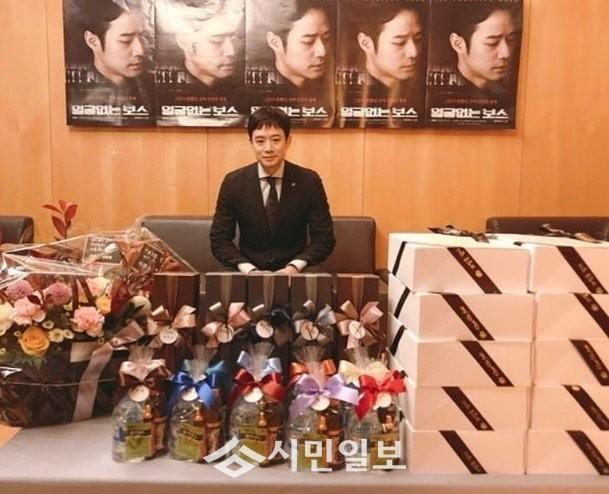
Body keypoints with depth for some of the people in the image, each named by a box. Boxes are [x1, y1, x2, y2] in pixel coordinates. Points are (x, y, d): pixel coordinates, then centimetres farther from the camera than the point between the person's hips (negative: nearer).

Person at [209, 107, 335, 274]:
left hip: (294, 273, 0)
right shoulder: (233, 182, -4)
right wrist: (250, 270, -17)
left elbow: (324, 238, -3)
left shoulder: (309, 181, -5)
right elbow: (219, 239, -2)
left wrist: (293, 267, -18)